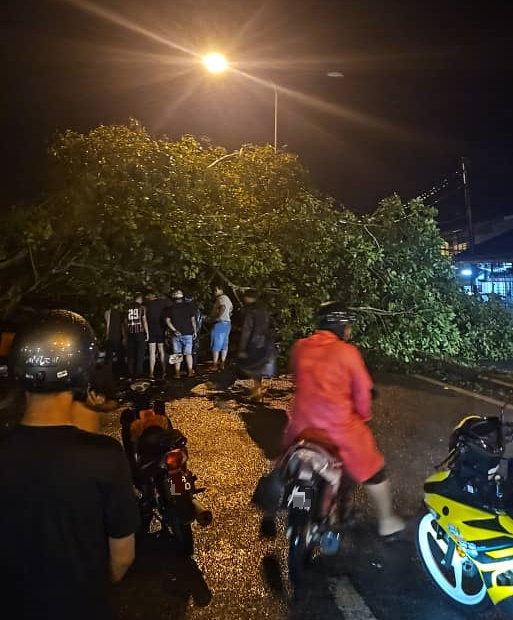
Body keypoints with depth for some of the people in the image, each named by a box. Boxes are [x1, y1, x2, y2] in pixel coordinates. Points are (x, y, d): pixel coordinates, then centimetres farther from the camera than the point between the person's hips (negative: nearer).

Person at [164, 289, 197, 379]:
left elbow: (167, 321, -6)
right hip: (187, 333, 0)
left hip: (176, 334, 0)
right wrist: (194, 331, 7)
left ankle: (177, 373, 4)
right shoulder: (189, 306, 2)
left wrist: (174, 330, -8)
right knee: (188, 353, 6)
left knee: (177, 354, 5)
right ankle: (190, 371, 7)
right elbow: (193, 320, 0)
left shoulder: (170, 308, 3)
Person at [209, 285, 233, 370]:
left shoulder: (221, 298, -13)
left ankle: (214, 365, -4)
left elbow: (223, 308, -31)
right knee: (224, 344, 9)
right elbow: (231, 308, 26)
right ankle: (222, 364, 12)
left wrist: (217, 317, -23)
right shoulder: (227, 298, 18)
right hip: (227, 323, 10)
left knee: (216, 344, -5)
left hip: (219, 323, -10)